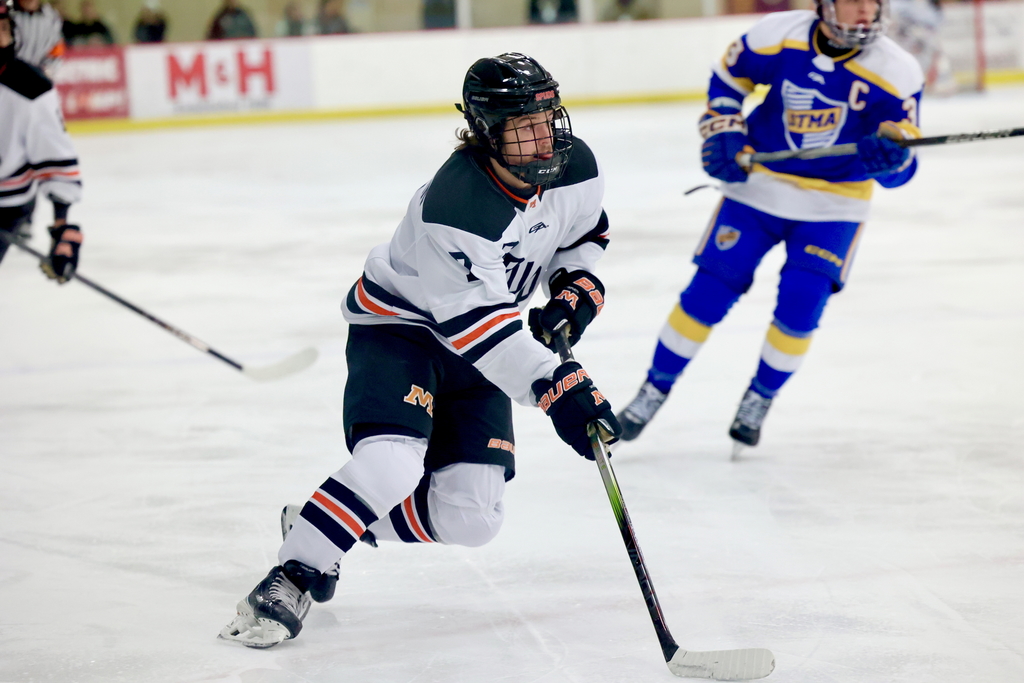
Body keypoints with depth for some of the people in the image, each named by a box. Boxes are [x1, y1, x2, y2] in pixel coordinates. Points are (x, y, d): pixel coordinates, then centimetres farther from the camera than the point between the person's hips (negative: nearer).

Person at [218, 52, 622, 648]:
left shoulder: (576, 166, -13)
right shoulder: (453, 207, -34)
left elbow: (585, 231, 11)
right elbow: (478, 324, -36)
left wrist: (576, 288, -8)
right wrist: (556, 386, -42)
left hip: (477, 344, 7)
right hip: (400, 325, -6)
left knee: (470, 516, -4)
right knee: (389, 465, -31)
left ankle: (333, 525, 15)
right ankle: (289, 581, -16)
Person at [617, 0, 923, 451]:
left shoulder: (897, 73, -17)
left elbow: (899, 171, -16)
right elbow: (727, 78, 5)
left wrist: (891, 156, -38)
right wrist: (723, 131, -7)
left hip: (834, 202, 0)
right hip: (758, 184, 0)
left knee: (800, 305, -11)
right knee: (708, 292, -2)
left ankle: (759, 399, 14)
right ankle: (655, 390, 16)